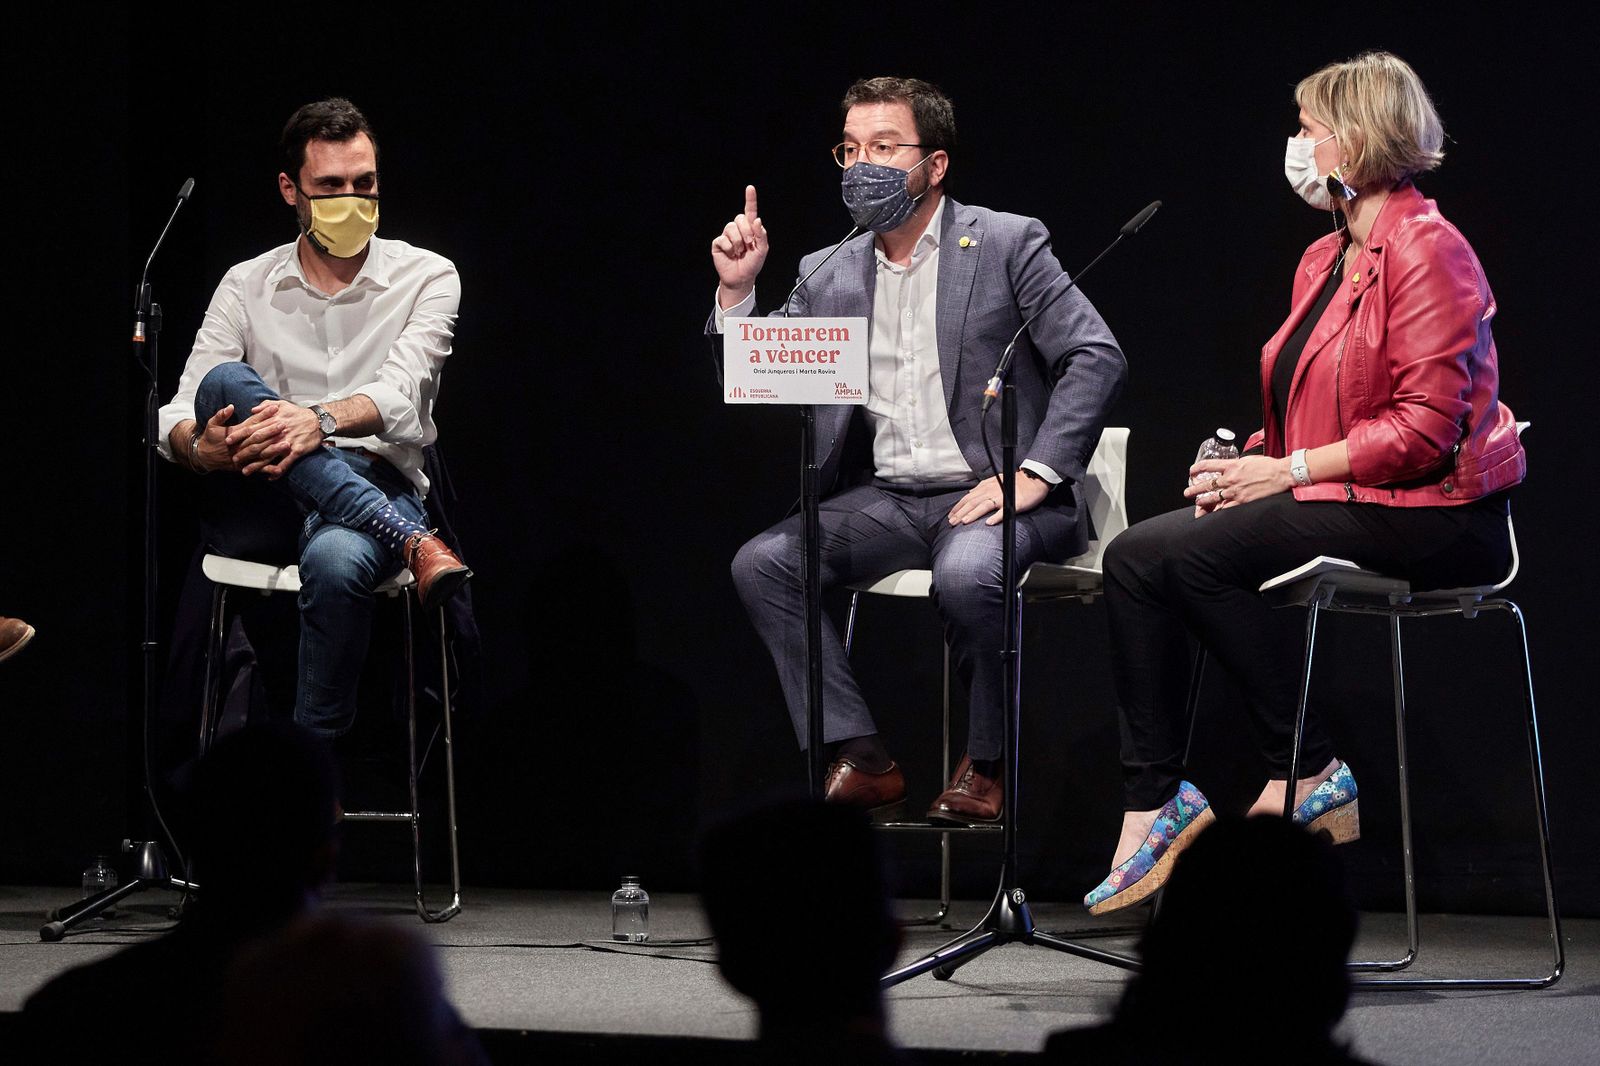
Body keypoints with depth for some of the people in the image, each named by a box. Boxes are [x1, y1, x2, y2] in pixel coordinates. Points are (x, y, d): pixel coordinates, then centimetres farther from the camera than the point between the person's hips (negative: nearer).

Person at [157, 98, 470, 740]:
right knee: (227, 383, -29)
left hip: (376, 487, -3)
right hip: (256, 512, 3)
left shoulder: (426, 277, 8)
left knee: (334, 560, -40)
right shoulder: (248, 285, 14)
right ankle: (412, 544, -36)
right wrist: (200, 449, -22)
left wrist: (322, 419, -33)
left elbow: (401, 392, -11)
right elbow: (178, 416, 5)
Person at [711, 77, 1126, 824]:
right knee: (760, 562, -18)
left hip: (992, 495, -5)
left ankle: (983, 765, -13)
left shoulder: (1006, 245, 0)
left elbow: (1097, 357, -8)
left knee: (966, 572, -37)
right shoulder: (829, 276, 13)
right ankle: (858, 760, -14)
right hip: (886, 501, 5)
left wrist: (1035, 474, -17)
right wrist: (736, 291, -3)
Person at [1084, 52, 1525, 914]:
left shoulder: (1427, 251, -12)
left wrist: (1289, 471, -18)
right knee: (1137, 554, -8)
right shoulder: (1325, 260, 18)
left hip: (1430, 513, -9)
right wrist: (1250, 463, 1)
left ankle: (1309, 777, -14)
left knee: (1196, 554, -24)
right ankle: (1153, 802, -10)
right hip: (1334, 500, 9)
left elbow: (1426, 427, -20)